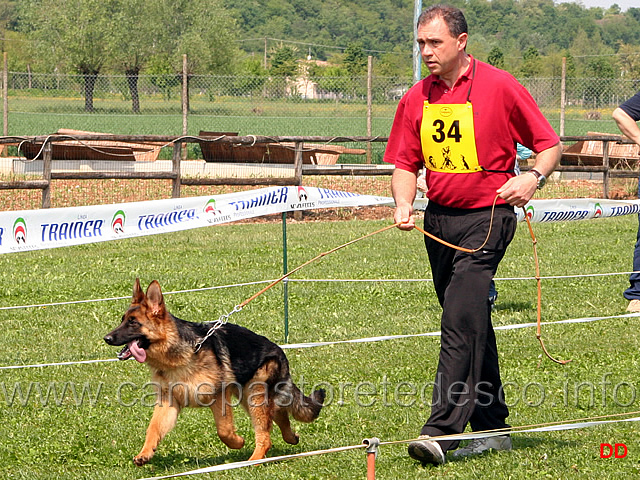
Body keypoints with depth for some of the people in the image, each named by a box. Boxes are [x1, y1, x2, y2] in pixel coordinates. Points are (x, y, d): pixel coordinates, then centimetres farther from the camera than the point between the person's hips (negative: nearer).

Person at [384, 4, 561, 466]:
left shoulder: (500, 87, -7)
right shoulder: (417, 98, 8)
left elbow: (550, 143, -1)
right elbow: (406, 163, 12)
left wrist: (533, 177, -20)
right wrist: (404, 204, -7)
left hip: (487, 217, -6)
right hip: (439, 220, 6)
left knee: (461, 322, -17)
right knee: (472, 325, 14)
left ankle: (441, 432, -21)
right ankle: (492, 428, 23)